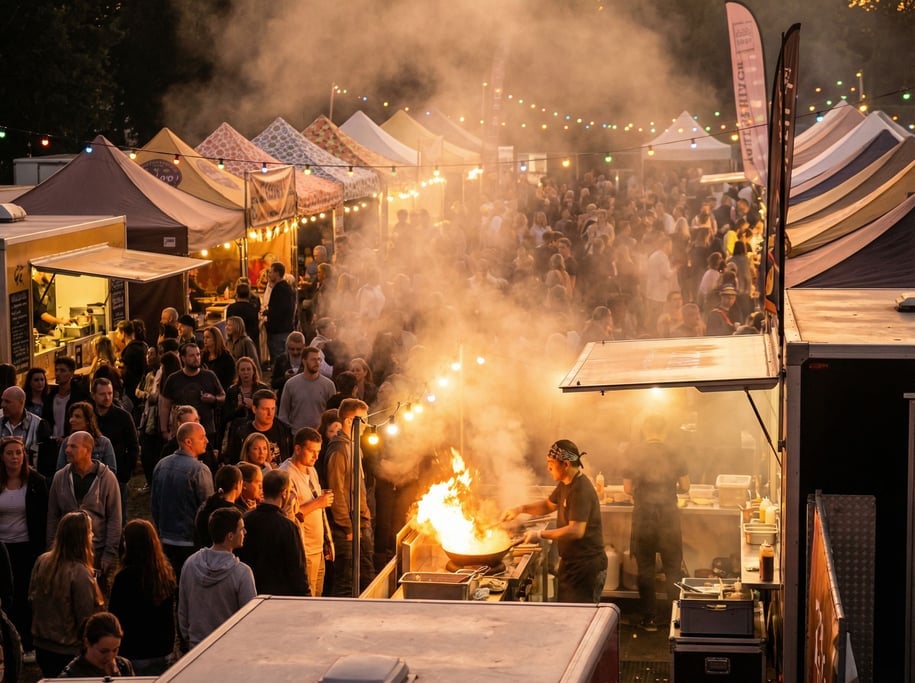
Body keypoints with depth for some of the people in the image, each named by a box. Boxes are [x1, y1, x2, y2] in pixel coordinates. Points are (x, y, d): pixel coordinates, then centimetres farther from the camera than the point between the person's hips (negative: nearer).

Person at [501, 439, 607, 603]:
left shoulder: (581, 490, -23)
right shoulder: (566, 485, 9)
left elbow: (576, 530, -30)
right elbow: (548, 505, 25)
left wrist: (541, 534, -25)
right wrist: (521, 509, 8)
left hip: (586, 566, -10)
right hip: (571, 563, 10)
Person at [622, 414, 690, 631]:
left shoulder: (634, 455, -5)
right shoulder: (675, 456, -2)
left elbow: (627, 488, -2)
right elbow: (685, 487, 1)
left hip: (643, 516, -1)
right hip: (669, 515, 1)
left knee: (645, 568, 8)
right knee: (673, 568, 9)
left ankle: (650, 618, 10)